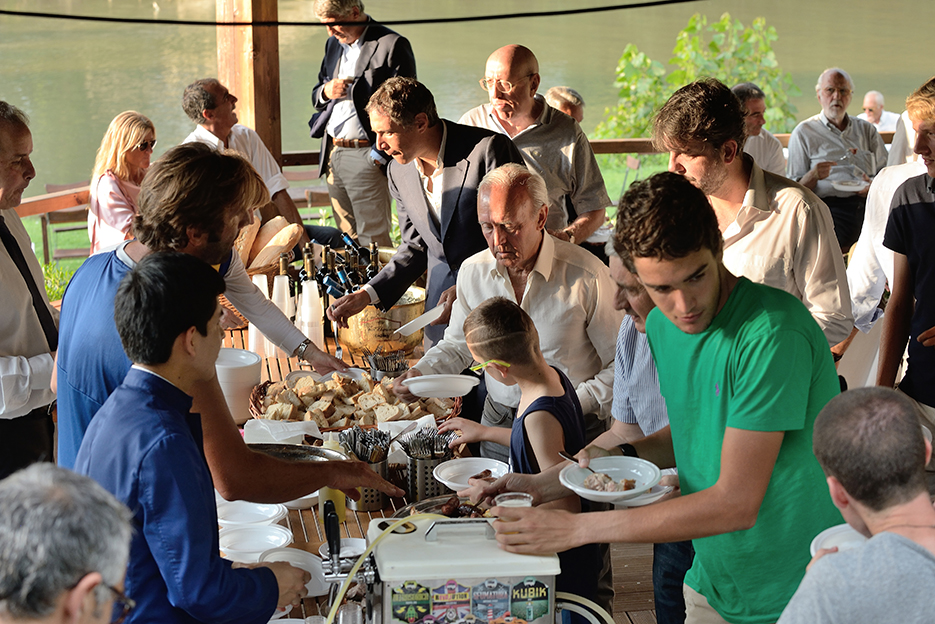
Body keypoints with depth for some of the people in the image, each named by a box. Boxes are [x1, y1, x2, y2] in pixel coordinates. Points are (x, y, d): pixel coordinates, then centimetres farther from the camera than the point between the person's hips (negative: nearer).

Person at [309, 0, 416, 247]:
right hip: (332, 154, 7)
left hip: (365, 155, -7)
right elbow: (315, 95, 24)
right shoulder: (333, 44, 16)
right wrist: (326, 91, -2)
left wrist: (380, 153, -16)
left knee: (373, 240, -6)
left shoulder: (392, 45, -8)